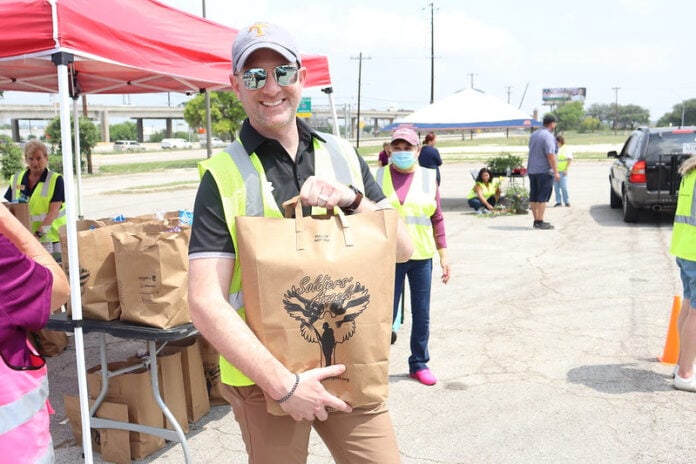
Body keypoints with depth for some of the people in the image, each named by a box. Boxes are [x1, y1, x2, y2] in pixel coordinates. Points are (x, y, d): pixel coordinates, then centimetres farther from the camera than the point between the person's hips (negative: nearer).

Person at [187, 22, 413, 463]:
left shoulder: (342, 155, 3)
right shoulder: (223, 176, -8)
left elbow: (402, 247, 3)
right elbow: (206, 302, -14)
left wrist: (352, 199, -14)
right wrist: (283, 383, -20)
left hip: (349, 364, 3)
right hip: (264, 374, -3)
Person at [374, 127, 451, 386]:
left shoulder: (428, 177, 5)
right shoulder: (380, 176, 1)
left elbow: (437, 218, 7)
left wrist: (443, 254, 5)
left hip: (421, 256, 2)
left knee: (422, 314, 9)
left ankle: (419, 364, 26)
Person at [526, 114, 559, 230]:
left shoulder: (534, 134, 13)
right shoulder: (548, 136, -14)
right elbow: (550, 155, -20)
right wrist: (556, 172, -17)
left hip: (531, 170, 8)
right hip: (544, 171, -8)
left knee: (533, 197, 9)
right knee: (542, 198, -5)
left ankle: (536, 220, 15)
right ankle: (540, 222, -6)